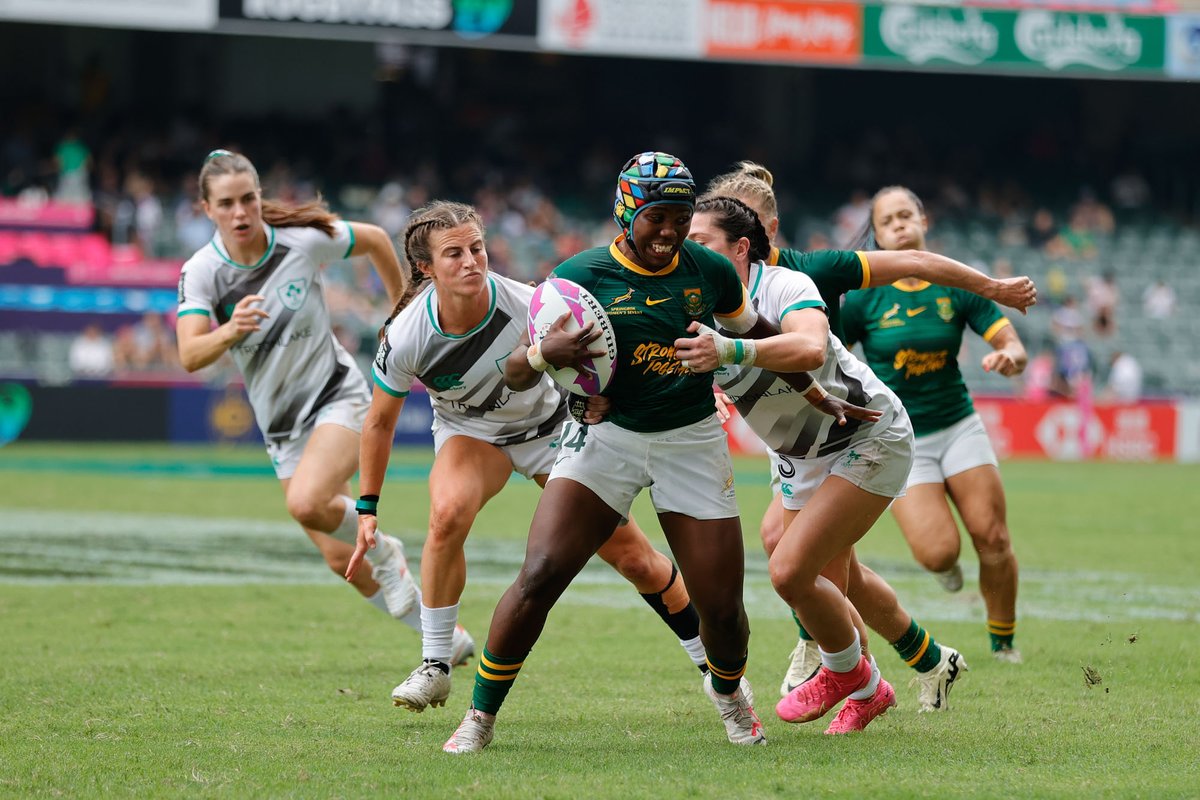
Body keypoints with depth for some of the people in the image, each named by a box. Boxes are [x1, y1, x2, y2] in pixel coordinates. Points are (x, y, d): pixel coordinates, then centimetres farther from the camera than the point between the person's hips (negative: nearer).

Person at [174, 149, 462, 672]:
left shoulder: (305, 241, -14)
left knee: (306, 503, -31)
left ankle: (384, 552, 1)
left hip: (339, 397, -3)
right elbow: (190, 356, -26)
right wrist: (229, 332, -46)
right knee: (341, 560, 4)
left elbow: (374, 240, 6)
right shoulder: (201, 272, -12)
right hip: (282, 424, 3)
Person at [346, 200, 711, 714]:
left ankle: (709, 657, 26)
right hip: (469, 431, 0)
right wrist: (367, 508, -7)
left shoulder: (529, 307, -32)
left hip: (552, 424, 1)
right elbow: (380, 421, -10)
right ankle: (435, 667, -19)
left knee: (635, 560, 1)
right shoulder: (406, 338, -28)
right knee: (448, 513, -34)